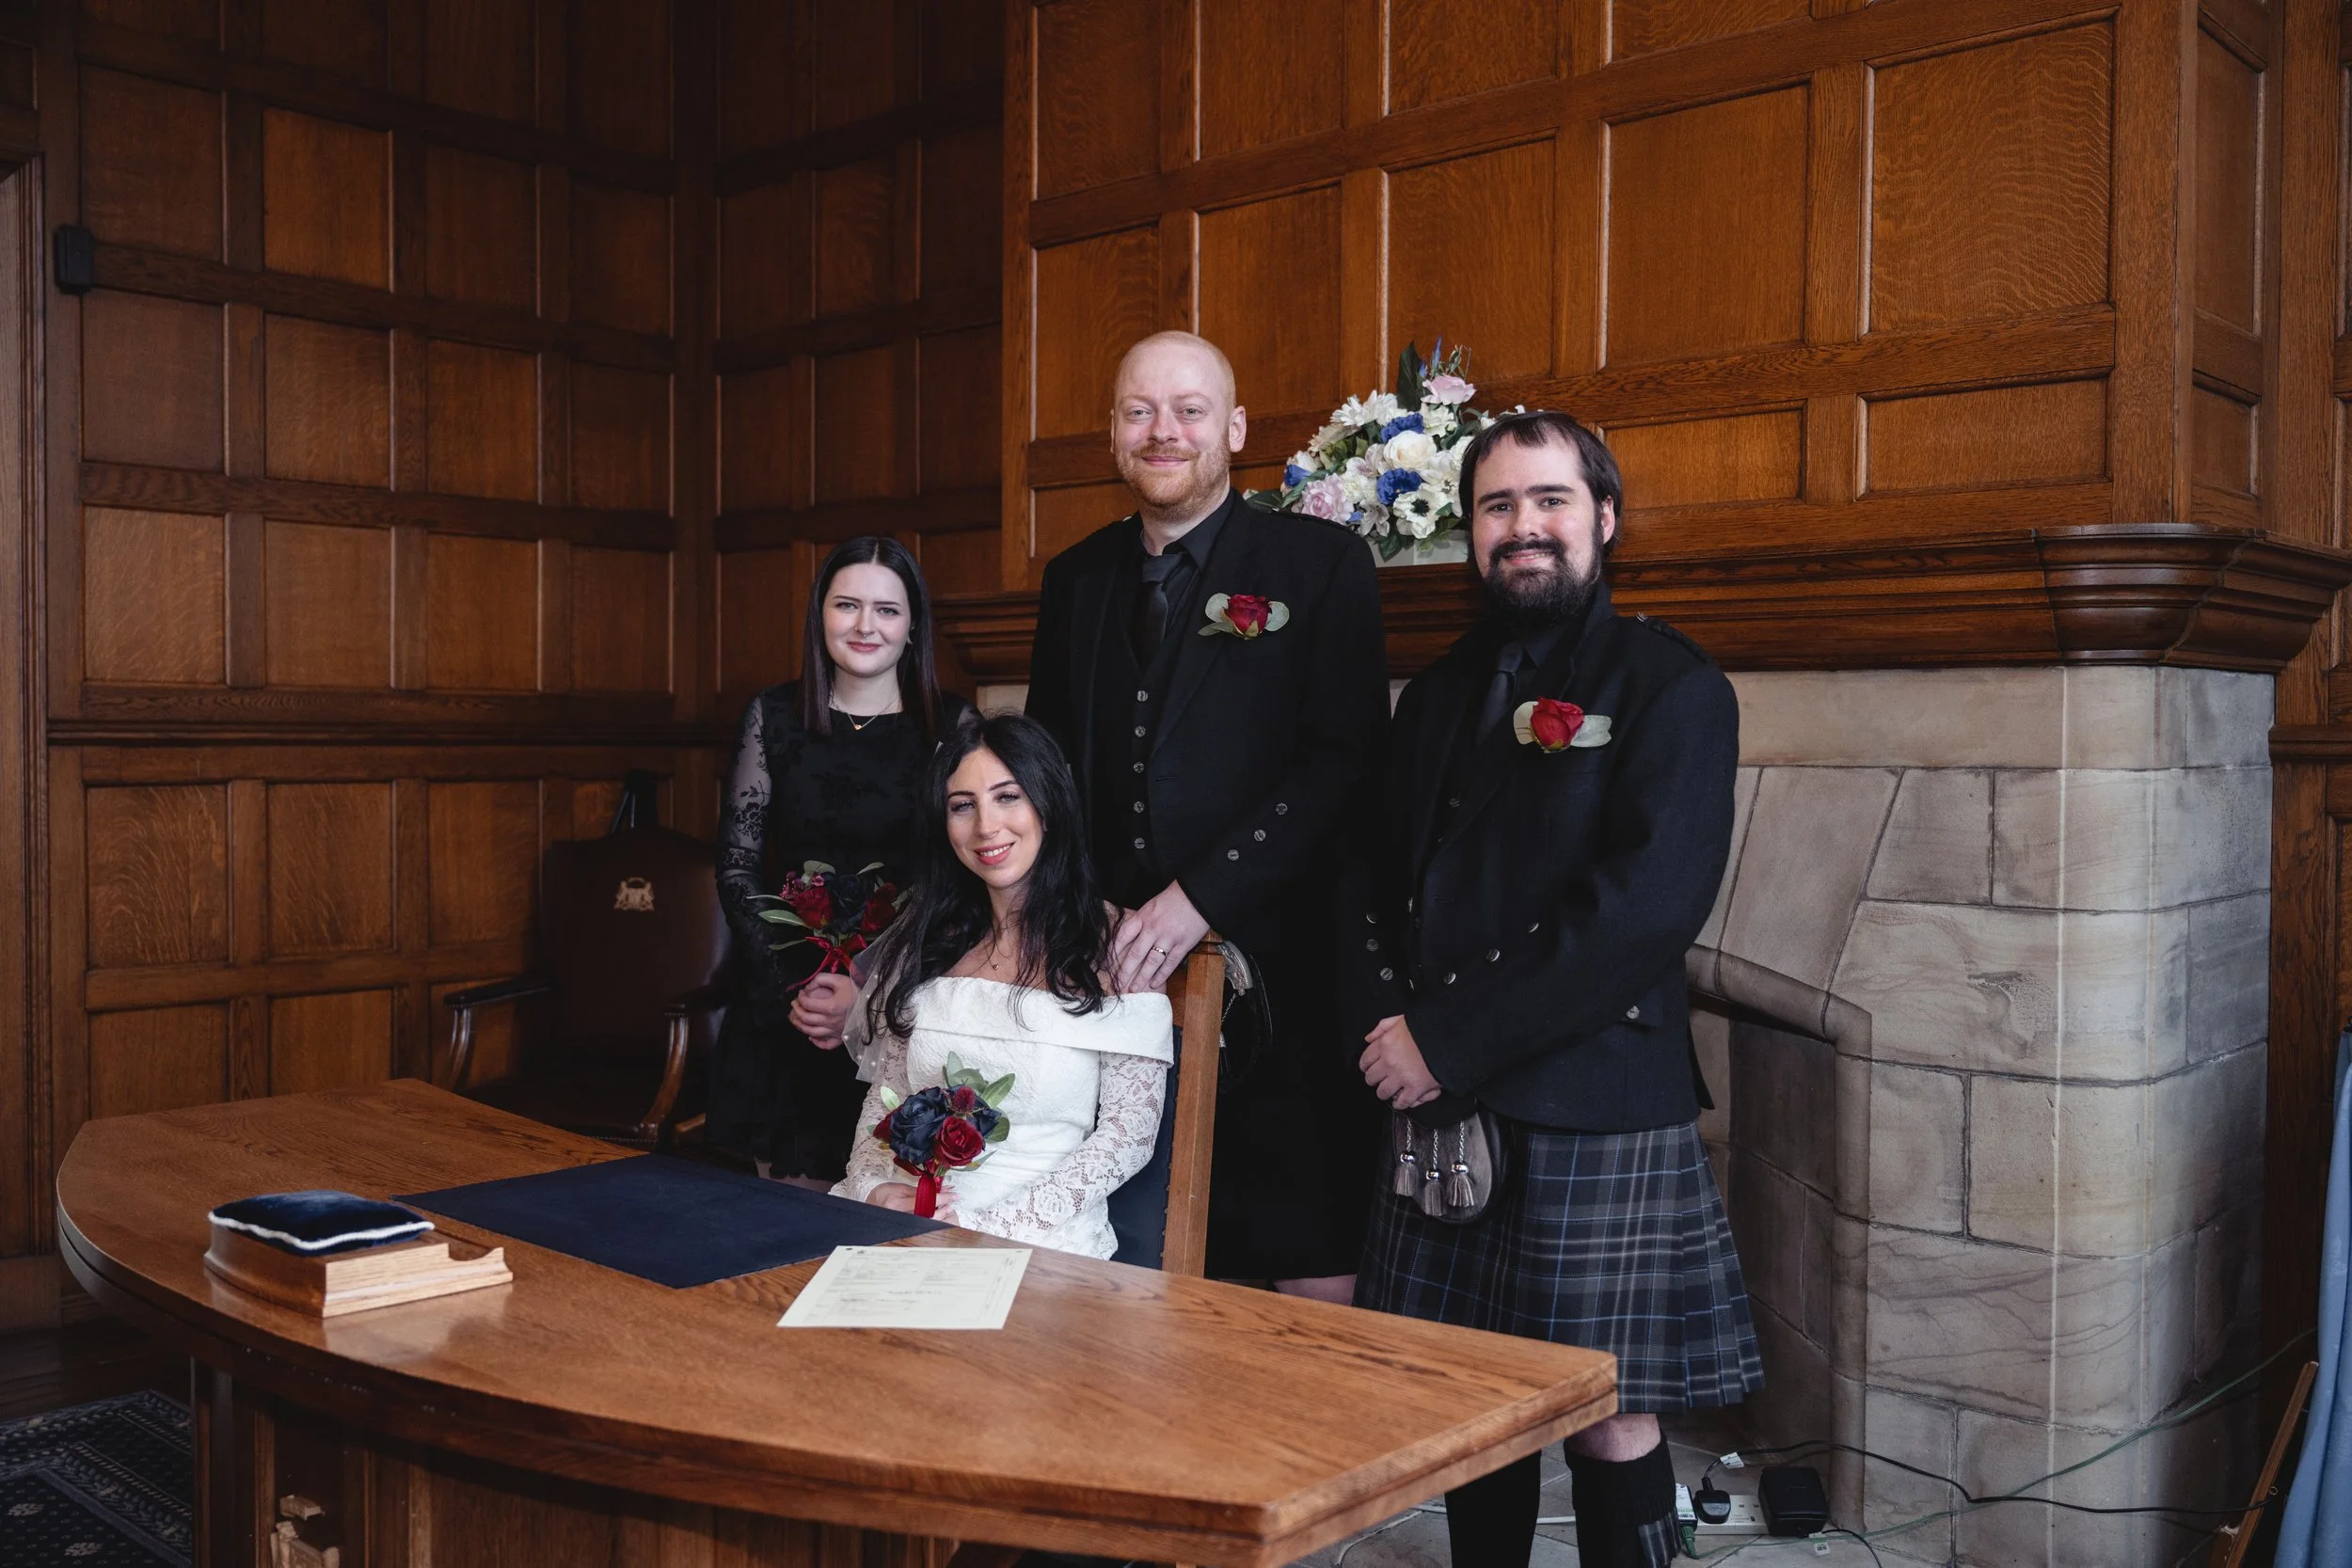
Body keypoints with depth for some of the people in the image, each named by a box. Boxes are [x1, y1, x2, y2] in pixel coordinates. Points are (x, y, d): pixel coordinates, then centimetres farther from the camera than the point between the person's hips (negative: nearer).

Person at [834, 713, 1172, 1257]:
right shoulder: (925, 941, 12)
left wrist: (990, 1224, -14)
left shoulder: (1114, 946, -3)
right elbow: (885, 1095, 15)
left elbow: (1128, 1132, -6)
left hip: (1041, 1236, -5)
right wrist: (873, 1186, -6)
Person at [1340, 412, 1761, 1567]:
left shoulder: (1671, 687, -5)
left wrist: (1450, 1039, -17)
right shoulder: (1440, 693, 15)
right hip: (1440, 1116, 5)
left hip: (1594, 1119, -5)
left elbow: (1647, 904, -17)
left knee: (1609, 1423, 3)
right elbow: (1372, 880, 14)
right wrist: (1385, 1024, -6)